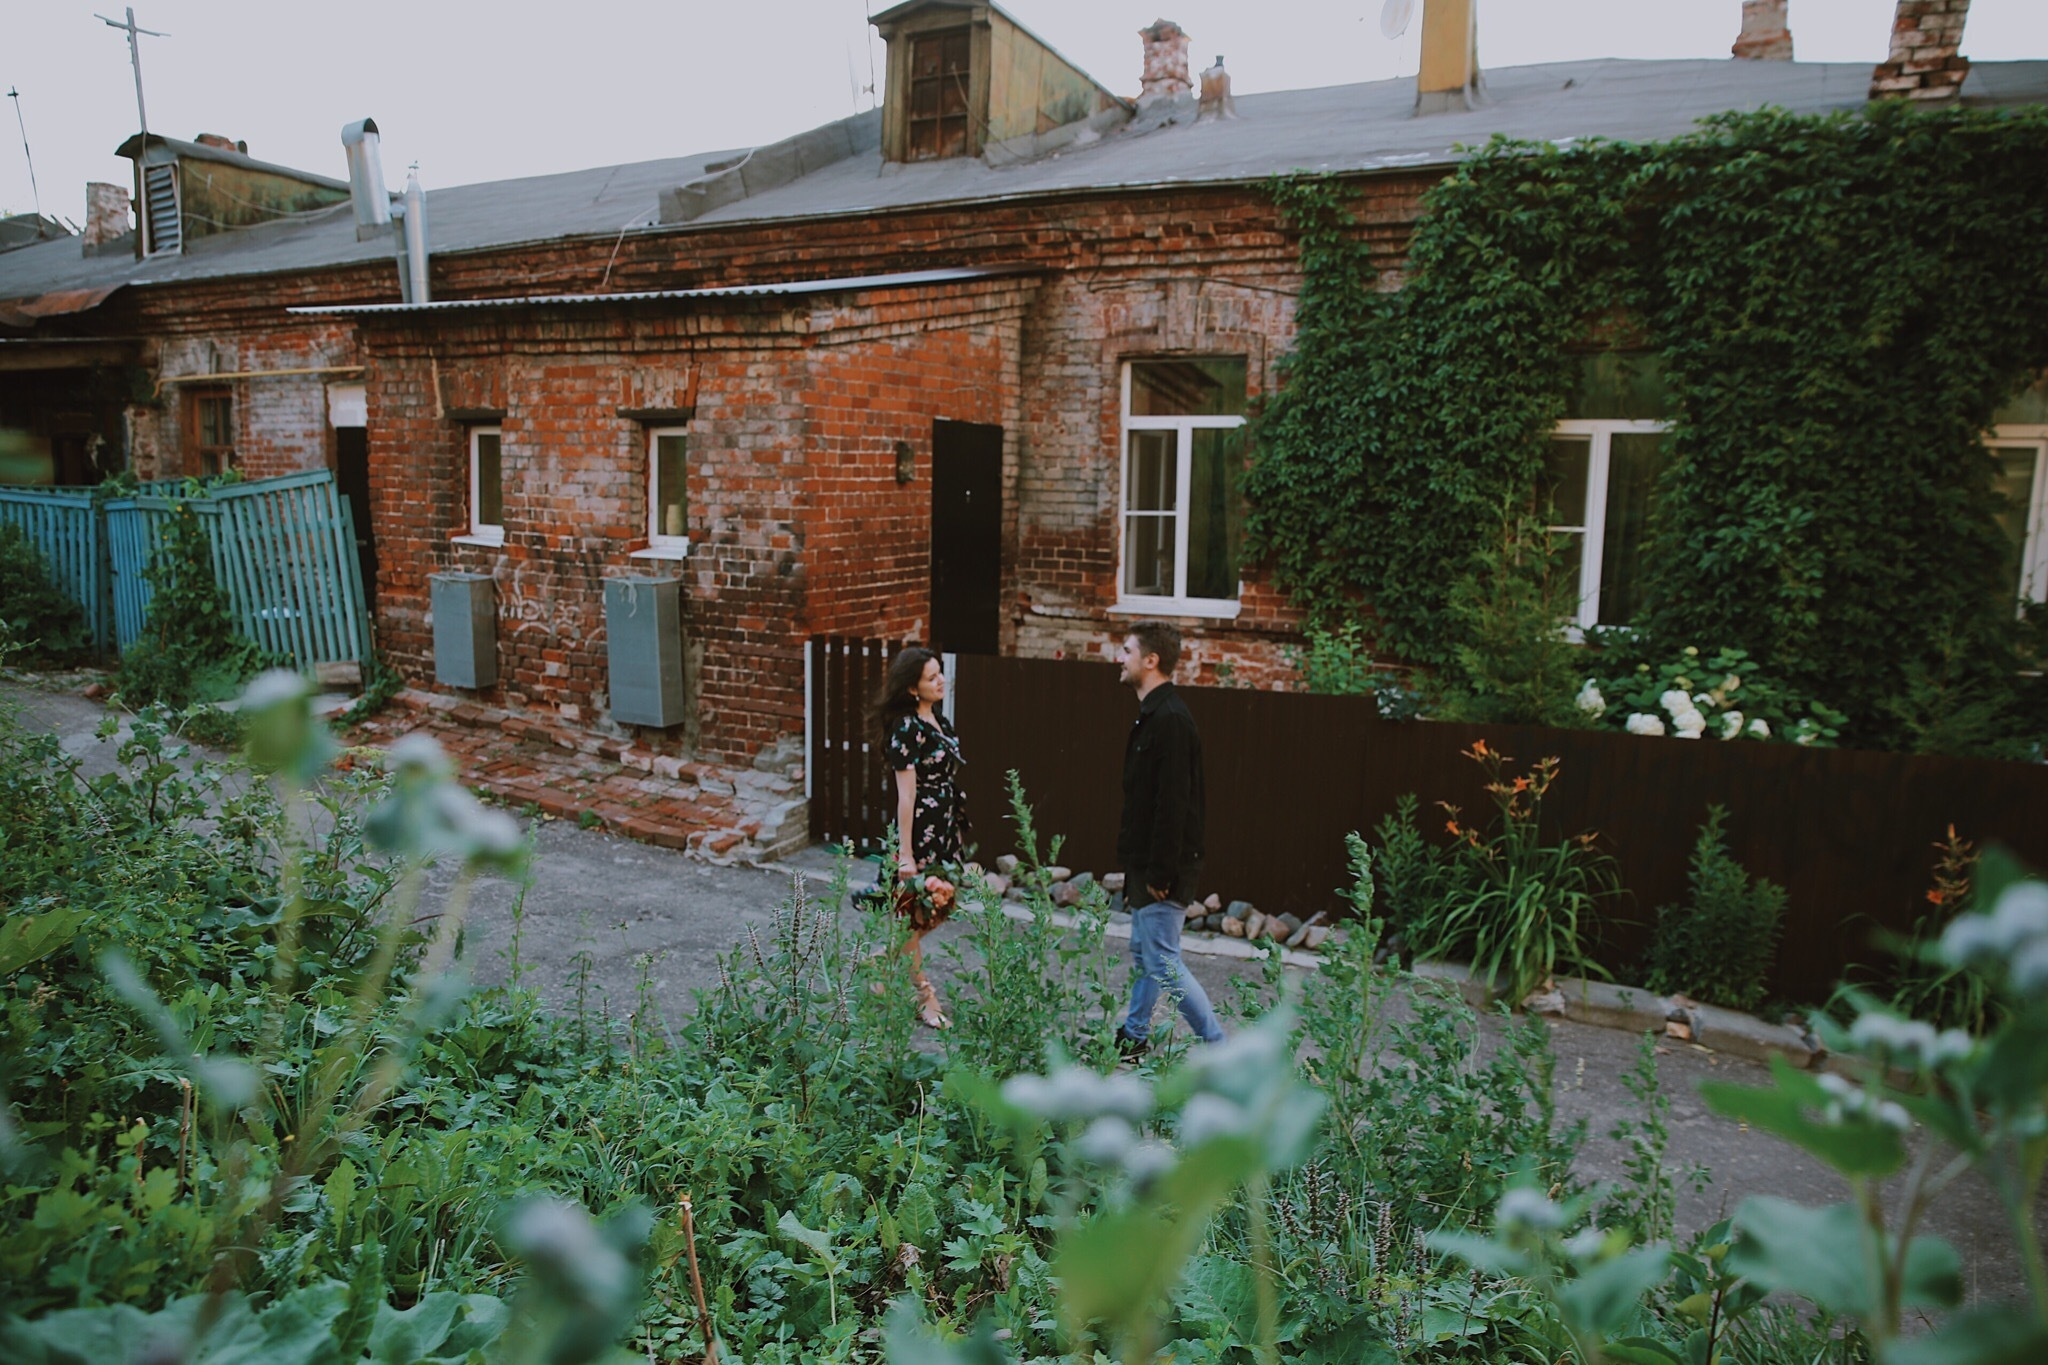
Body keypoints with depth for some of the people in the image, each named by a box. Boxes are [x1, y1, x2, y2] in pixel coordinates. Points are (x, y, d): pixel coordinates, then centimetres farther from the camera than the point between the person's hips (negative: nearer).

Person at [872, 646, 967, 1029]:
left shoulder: (939, 720, 9)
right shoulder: (907, 728, -17)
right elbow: (906, 794, -19)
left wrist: (958, 832, 16)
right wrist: (905, 853, -19)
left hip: (947, 831, 9)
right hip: (921, 832, -9)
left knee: (939, 910, 14)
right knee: (914, 917, 5)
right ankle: (924, 998, 20)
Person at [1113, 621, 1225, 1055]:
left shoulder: (1170, 720, -20)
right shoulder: (1152, 715, 13)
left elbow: (1172, 803, -24)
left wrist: (1160, 873, -23)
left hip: (1164, 869, -10)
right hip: (1146, 864, 11)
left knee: (1163, 962, -5)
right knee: (1142, 953, 19)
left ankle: (1220, 1050, 4)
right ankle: (1134, 1038, 32)